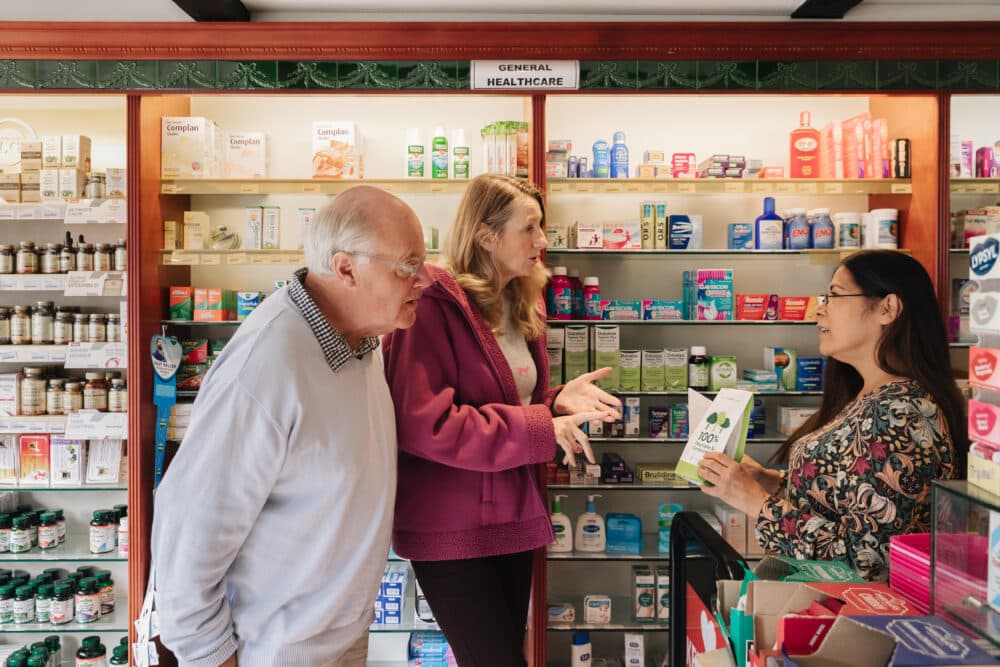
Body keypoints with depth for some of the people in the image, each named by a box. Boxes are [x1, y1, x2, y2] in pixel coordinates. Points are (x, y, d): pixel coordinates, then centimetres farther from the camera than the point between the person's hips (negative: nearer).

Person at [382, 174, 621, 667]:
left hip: (511, 516, 8)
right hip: (451, 527, -8)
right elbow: (420, 424, -25)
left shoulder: (521, 305, 10)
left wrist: (557, 402, -4)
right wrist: (541, 430, -22)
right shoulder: (434, 306, -18)